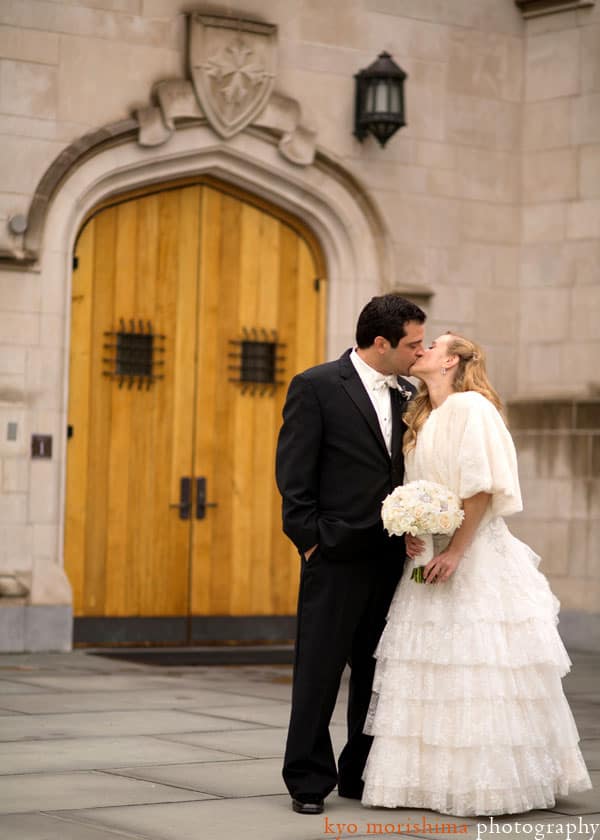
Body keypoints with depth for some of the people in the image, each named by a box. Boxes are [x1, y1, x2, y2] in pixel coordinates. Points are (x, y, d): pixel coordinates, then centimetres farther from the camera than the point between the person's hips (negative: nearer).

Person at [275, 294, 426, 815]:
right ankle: (309, 781, 8)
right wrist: (311, 542, -11)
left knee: (379, 672, 10)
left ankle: (361, 773, 21)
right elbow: (294, 474, -7)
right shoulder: (315, 387, -5)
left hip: (392, 557, 6)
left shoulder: (408, 395, 12)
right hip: (337, 557, -6)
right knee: (320, 670, -1)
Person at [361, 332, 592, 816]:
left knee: (478, 669, -7)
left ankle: (491, 781, 0)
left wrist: (456, 551, -19)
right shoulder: (421, 419, 17)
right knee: (429, 668, 6)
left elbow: (483, 486, -15)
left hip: (474, 558, -8)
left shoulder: (470, 406, -9)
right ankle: (434, 775, 12)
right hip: (429, 558, 8)